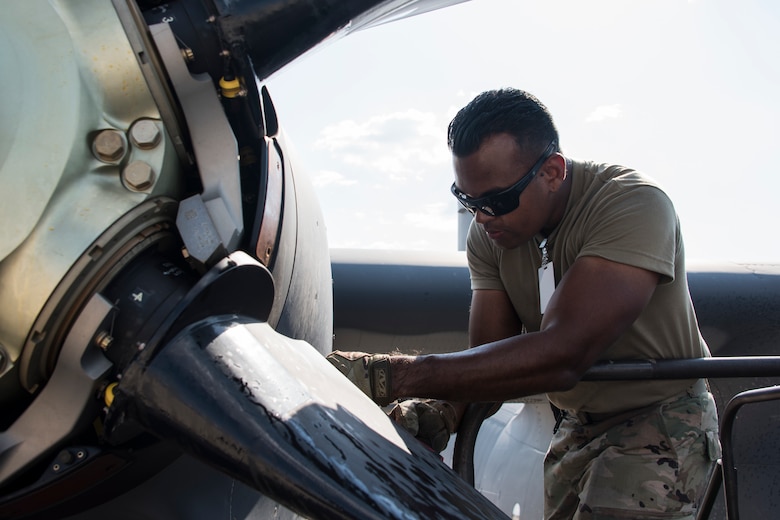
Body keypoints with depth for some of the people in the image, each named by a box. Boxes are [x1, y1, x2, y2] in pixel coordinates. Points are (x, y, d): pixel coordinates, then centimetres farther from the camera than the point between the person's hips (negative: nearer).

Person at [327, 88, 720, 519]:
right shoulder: (488, 234, -8)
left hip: (661, 417, -5)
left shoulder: (631, 205, -28)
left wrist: (390, 376, -42)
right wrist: (440, 409, -31)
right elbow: (490, 360, -8)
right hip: (577, 425, 6)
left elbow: (561, 354, -39)